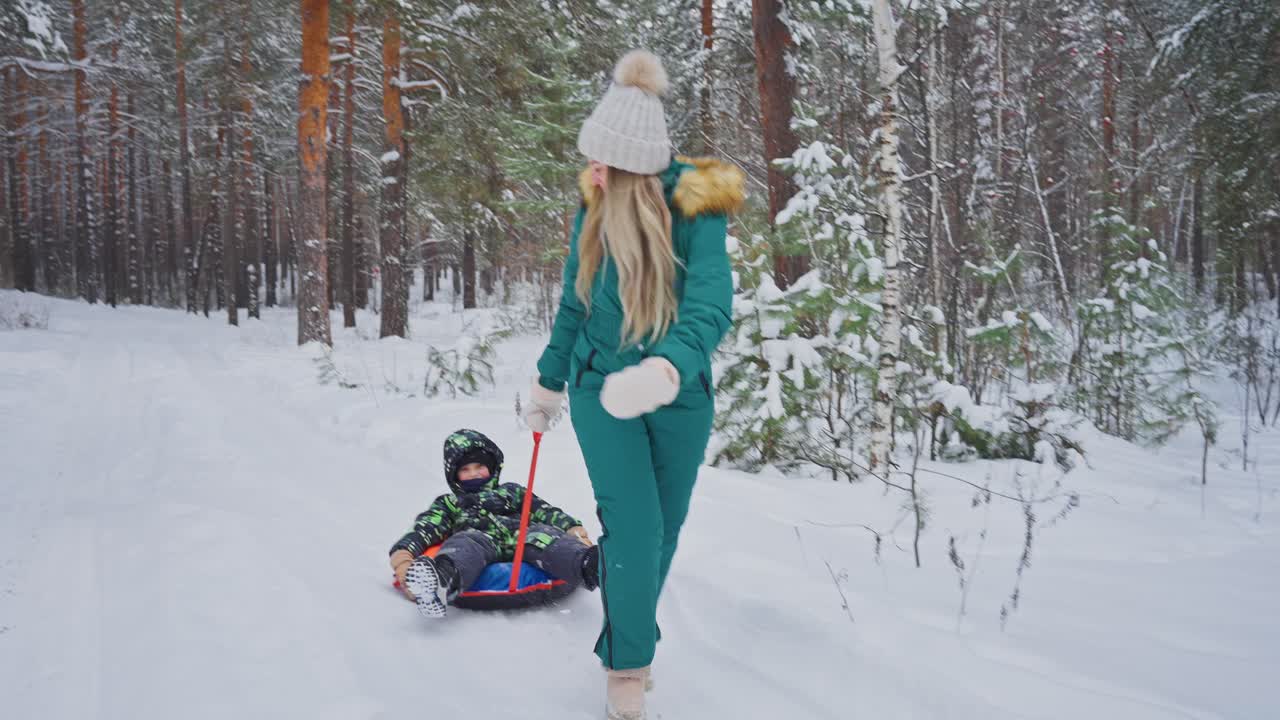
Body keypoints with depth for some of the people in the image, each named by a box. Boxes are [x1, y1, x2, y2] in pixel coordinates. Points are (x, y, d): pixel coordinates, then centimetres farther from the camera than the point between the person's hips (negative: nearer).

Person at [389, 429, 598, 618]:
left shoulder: (511, 492, 39)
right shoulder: (448, 503, 36)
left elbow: (545, 511, 23)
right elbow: (424, 529, 16)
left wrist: (573, 529, 2)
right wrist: (402, 554, -7)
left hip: (523, 541, 1)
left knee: (541, 533, -32)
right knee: (468, 541, -36)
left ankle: (586, 565, -64)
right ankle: (441, 579, -71)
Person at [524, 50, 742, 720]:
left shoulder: (694, 206, -16)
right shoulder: (595, 205, -6)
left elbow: (711, 306, -29)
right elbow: (575, 303, 7)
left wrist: (664, 369, -48)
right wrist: (548, 382, 15)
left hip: (680, 397, 0)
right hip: (601, 389, 1)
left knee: (663, 532, 14)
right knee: (633, 531, -11)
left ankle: (629, 637, 39)